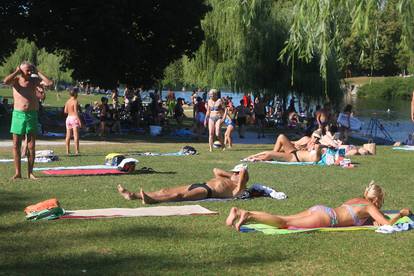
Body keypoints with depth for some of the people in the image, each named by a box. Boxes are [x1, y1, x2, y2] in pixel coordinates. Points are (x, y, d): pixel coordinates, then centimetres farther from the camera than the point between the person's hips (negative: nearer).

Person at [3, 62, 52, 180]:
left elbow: (49, 83, -10)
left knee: (31, 146, 2)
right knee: (16, 145, 1)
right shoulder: (16, 80, -1)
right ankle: (18, 172, 7)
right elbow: (6, 81, -24)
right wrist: (16, 72, -11)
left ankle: (30, 172, 9)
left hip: (32, 115, 1)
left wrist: (38, 72, -4)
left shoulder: (34, 80, 5)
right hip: (18, 114, -1)